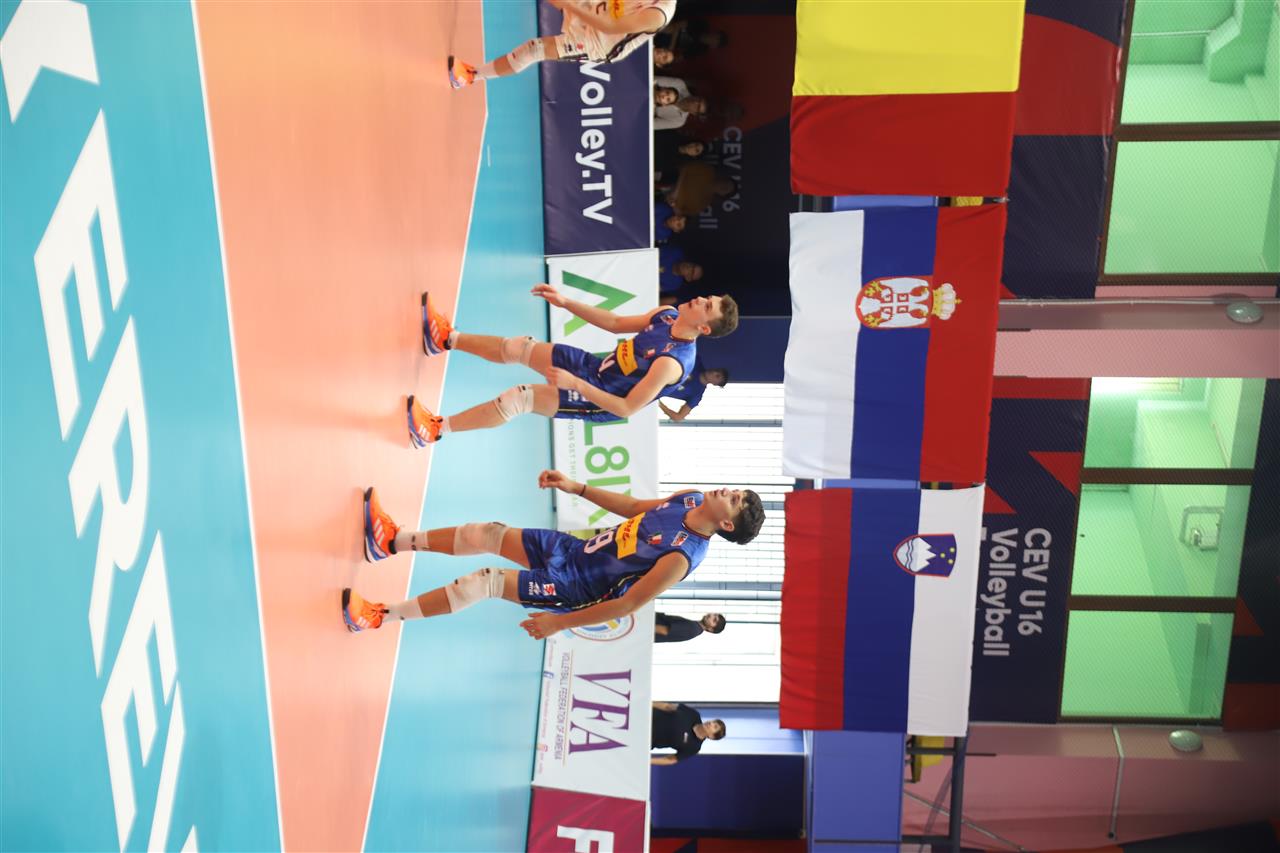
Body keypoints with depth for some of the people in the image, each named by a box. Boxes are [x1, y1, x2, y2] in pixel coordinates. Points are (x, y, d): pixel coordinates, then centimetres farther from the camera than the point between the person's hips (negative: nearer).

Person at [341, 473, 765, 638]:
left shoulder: (680, 557, -30)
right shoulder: (690, 499, -7)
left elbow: (626, 606, -26)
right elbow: (635, 507, 10)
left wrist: (558, 623, -21)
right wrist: (576, 487, 3)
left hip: (579, 588, -7)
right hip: (578, 547, 7)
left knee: (483, 581, -15)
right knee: (484, 534, 2)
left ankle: (381, 616, -3)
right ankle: (392, 542, 20)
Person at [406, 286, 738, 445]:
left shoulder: (673, 362, -33)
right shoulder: (669, 314, -9)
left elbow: (627, 409, -31)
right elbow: (617, 323, 5)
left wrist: (576, 385, -32)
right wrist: (565, 302, -3)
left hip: (599, 402, -7)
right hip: (595, 365, 8)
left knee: (517, 398, -18)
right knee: (518, 347, 2)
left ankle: (437, 429, -6)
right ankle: (447, 338, 20)